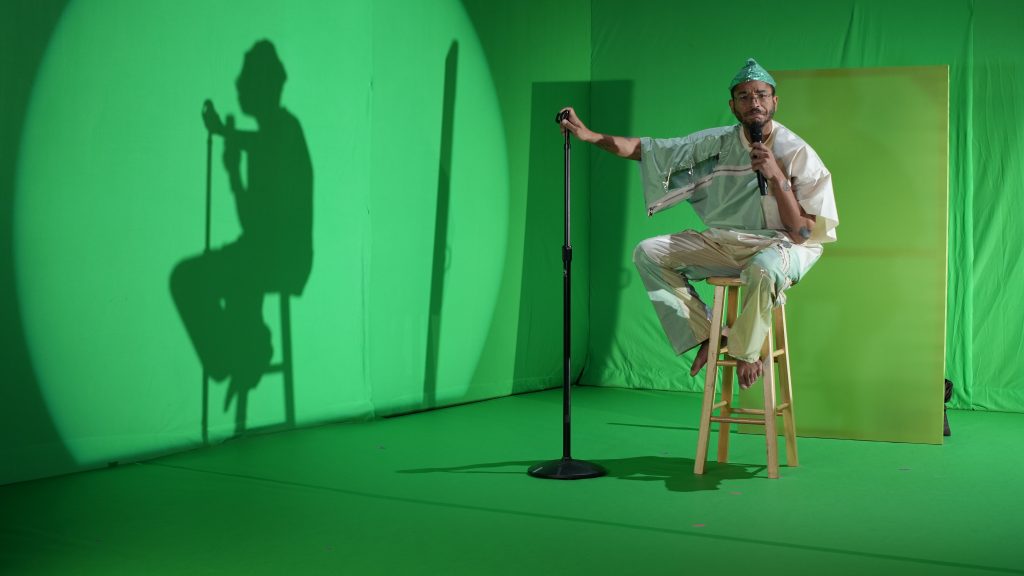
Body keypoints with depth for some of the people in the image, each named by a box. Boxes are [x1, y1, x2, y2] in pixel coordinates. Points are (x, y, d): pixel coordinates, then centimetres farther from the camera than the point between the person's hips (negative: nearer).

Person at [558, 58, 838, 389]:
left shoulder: (798, 154, -12)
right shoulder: (720, 142, 0)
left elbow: (801, 233, -15)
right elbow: (649, 149, 0)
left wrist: (776, 176, -25)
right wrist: (590, 136, -9)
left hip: (781, 245, -5)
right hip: (724, 243, 6)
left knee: (765, 267, -42)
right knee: (648, 253, -6)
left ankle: (745, 350, -12)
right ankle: (705, 334, 2)